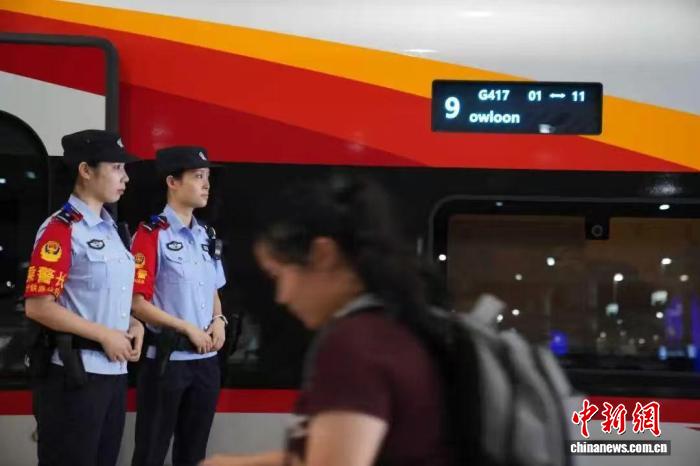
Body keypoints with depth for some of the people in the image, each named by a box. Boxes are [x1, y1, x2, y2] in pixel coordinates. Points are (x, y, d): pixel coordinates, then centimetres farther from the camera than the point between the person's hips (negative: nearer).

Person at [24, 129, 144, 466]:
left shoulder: (109, 228, 13)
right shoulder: (61, 230, -12)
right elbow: (38, 307, -18)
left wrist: (133, 324, 4)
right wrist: (105, 335, -16)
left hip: (114, 370, 8)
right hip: (73, 374, -8)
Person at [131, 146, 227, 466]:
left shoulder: (207, 236, 11)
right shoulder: (152, 235, -11)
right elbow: (138, 303, -14)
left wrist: (218, 321, 1)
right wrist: (188, 329, -15)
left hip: (206, 359, 7)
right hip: (166, 359, -7)